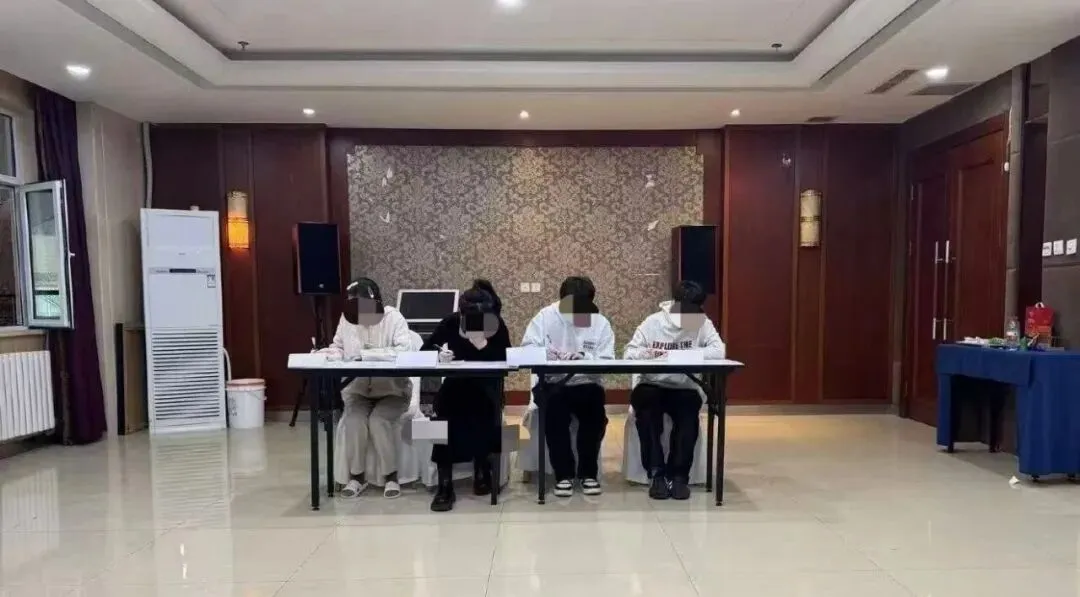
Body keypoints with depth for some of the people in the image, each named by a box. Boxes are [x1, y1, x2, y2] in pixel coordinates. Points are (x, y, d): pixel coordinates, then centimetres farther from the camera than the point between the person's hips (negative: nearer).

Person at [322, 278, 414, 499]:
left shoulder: (393, 317, -14)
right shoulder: (346, 318, -2)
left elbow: (404, 350, -28)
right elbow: (338, 347, 11)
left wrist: (366, 354, -30)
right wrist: (326, 353, -12)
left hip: (392, 389, -3)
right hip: (358, 389, 3)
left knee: (378, 421, -28)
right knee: (354, 420, -25)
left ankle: (391, 477, -7)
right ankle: (356, 477, -4)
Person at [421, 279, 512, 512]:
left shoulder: (497, 325, -13)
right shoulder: (450, 322, -10)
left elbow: (506, 359, -23)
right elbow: (424, 351, -8)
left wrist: (483, 343, -38)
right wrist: (439, 354, -30)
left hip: (486, 387, -1)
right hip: (455, 385, 1)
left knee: (480, 413, -32)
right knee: (445, 415, -30)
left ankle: (482, 470, -9)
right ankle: (445, 484, -25)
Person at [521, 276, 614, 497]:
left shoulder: (601, 322, -1)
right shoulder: (545, 316, -2)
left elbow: (607, 362, -9)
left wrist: (585, 357, -28)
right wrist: (544, 353, -30)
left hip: (585, 384, 1)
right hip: (551, 383, -1)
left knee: (595, 409, -28)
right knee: (553, 406, -31)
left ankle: (588, 472, -6)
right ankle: (563, 473, -13)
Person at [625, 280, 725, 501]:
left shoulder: (703, 323, -4)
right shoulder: (652, 322, -5)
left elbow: (719, 351, -20)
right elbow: (629, 353, -6)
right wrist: (645, 353, -31)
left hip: (685, 389, 0)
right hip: (653, 387, 0)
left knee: (688, 414, -31)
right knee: (641, 399, -31)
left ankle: (678, 475, -16)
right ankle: (656, 473, -21)